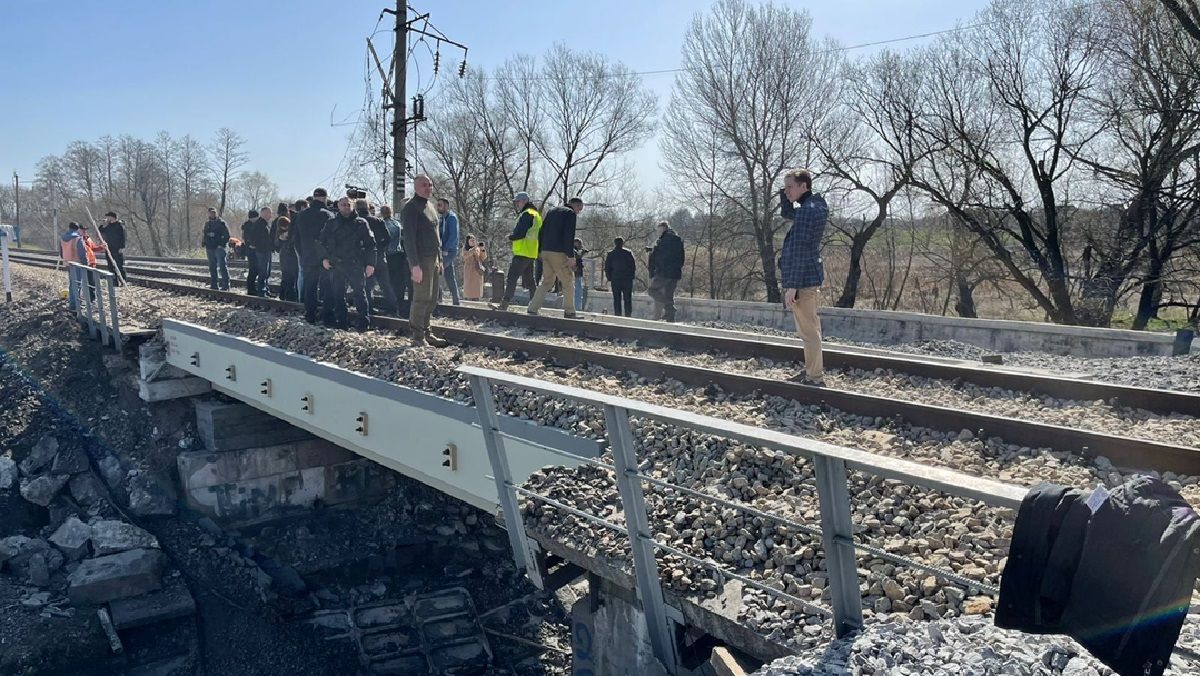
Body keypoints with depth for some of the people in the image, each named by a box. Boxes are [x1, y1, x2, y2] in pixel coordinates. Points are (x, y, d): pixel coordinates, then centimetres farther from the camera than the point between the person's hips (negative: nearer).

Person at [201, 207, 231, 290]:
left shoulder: (221, 223, -2)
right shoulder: (207, 224, 16)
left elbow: (227, 235, -6)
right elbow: (204, 235, 24)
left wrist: (222, 244, -15)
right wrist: (204, 245, 10)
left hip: (219, 248, -6)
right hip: (210, 249, 6)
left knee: (222, 266, -10)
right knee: (212, 268, 10)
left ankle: (226, 285, -11)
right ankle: (214, 285, 16)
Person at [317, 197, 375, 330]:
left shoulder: (361, 224, 4)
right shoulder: (331, 223, 11)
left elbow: (370, 244, 2)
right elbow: (322, 241, 17)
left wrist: (370, 264, -5)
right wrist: (324, 258, 4)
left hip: (356, 265, -3)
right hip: (336, 264, 3)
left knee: (359, 293, -6)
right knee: (337, 294, 5)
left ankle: (364, 322, -1)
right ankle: (341, 322, 13)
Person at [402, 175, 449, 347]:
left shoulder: (430, 207, 19)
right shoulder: (411, 208, -10)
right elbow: (409, 238, -16)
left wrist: (440, 260, 20)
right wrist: (415, 265, -22)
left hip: (434, 259, 9)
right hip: (421, 260, -9)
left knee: (432, 298, 11)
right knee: (422, 298, -8)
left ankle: (426, 332, 20)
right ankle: (418, 338, -3)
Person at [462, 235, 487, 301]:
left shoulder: (478, 248, 9)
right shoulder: (465, 248, 4)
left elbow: (483, 258, 6)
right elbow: (465, 255, -16)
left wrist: (482, 250, -11)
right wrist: (474, 248, -21)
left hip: (477, 270, 2)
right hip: (469, 270, -2)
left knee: (477, 286, -2)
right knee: (469, 285, -7)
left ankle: (476, 300, -3)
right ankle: (468, 299, -8)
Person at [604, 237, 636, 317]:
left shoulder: (610, 254, 3)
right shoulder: (628, 253, 0)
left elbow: (607, 268, 5)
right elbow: (634, 267, 2)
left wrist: (609, 279, 11)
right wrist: (631, 276, 10)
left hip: (615, 280, 0)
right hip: (627, 279, 0)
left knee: (617, 299, 4)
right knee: (627, 299, 3)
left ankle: (618, 316, 0)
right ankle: (628, 315, -1)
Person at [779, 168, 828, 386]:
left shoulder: (807, 210, -19)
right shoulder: (816, 206, 12)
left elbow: (798, 251, -22)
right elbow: (786, 213, 32)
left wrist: (792, 286, -23)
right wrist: (785, 195, 13)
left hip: (803, 279, -11)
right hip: (812, 276, 11)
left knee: (808, 330, -5)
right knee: (810, 328, 18)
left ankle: (815, 378, -1)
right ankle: (813, 372, 29)